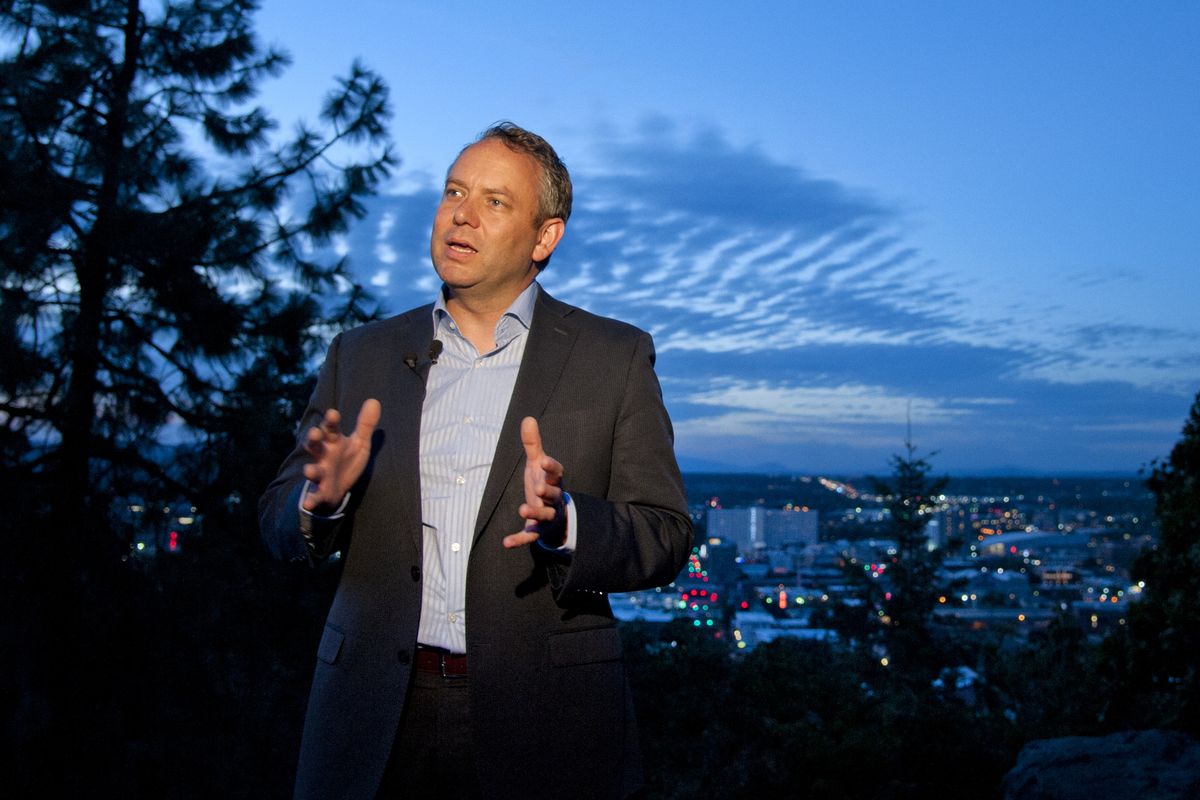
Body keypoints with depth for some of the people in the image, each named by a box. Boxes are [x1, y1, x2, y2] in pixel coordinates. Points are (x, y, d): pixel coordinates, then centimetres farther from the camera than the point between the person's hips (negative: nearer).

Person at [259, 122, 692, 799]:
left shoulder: (615, 357, 2)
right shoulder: (362, 354, 9)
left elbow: (665, 539, -3)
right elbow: (280, 526, 8)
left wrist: (564, 522, -22)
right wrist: (322, 497, -14)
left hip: (542, 720, -2)